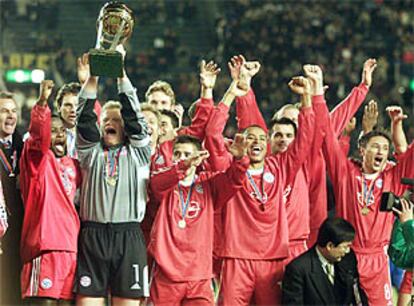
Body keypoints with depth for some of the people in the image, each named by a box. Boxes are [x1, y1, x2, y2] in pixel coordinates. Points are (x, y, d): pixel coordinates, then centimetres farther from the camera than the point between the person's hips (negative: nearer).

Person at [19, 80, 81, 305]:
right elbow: (38, 134, -13)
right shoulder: (38, 158, 3)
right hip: (45, 244, -6)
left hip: (71, 246, 6)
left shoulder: (73, 165, 21)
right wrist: (42, 102, -33)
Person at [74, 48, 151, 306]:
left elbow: (134, 115, 3)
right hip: (92, 234, 1)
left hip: (129, 237, -1)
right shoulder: (91, 151, 15)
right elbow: (84, 117, 3)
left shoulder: (138, 152, 13)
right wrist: (93, 76, -6)